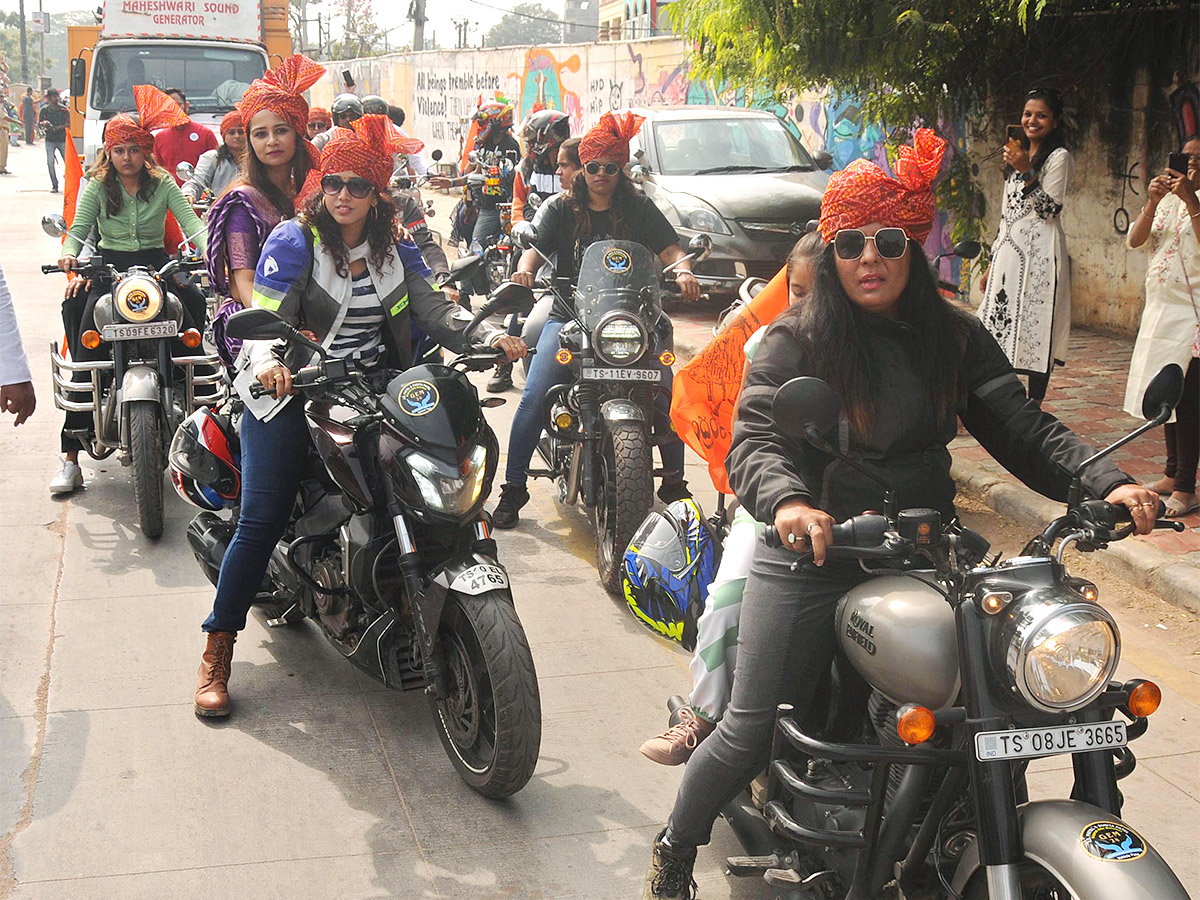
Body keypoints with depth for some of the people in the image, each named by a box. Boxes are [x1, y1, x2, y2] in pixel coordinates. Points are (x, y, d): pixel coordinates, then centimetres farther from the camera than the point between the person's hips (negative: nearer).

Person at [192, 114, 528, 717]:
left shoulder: (395, 249, 11)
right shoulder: (293, 241, -3)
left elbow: (432, 308, 2)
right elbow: (265, 315, -13)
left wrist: (486, 337, -17)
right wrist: (268, 361, -35)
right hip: (292, 393, -4)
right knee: (262, 519, -11)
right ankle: (216, 655, -1)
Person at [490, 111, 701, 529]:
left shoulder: (640, 208, 10)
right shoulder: (561, 208, 9)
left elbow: (669, 249, 1)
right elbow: (535, 247, -3)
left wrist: (683, 272, -22)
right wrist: (525, 269, -26)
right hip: (569, 317, 0)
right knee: (534, 397, -17)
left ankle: (674, 481, 1)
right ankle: (513, 488, -6)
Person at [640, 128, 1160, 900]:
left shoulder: (956, 338, 6)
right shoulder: (797, 338, -4)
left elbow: (1025, 428, -1)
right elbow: (754, 438, -17)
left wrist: (1109, 484, -18)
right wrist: (788, 502, -40)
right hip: (811, 557, -3)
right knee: (753, 732, -3)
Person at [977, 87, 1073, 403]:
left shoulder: (1059, 157, -2)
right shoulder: (1018, 155, 20)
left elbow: (1050, 209, -12)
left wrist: (1027, 172, -22)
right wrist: (993, 262, 18)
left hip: (1039, 252, -7)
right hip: (1009, 250, 7)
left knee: (1035, 330, -7)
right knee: (1004, 328, 4)